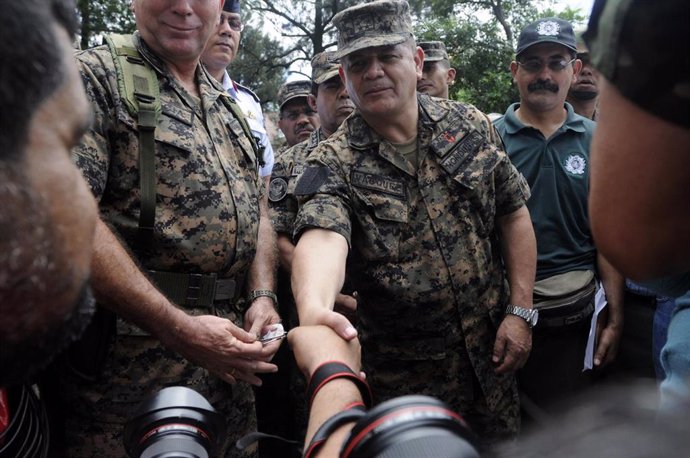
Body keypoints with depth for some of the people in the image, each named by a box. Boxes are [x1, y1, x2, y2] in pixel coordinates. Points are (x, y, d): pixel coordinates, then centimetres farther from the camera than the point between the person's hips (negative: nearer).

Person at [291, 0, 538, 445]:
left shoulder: (472, 126, -2)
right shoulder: (334, 163, -12)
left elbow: (514, 216, 3)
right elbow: (322, 237, -32)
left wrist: (521, 311, -3)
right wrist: (314, 307, -53)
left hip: (491, 350, 3)